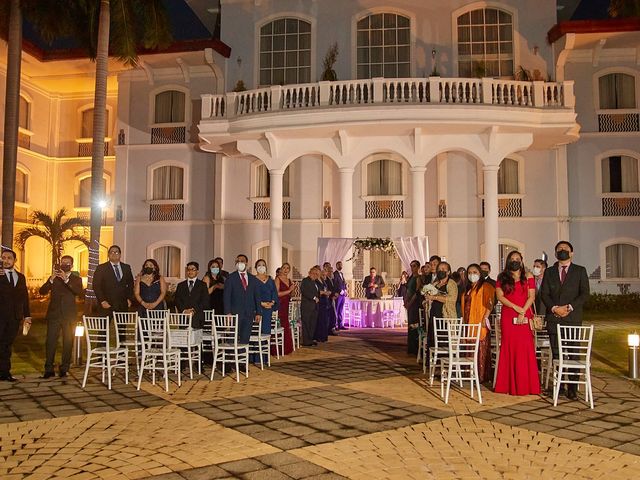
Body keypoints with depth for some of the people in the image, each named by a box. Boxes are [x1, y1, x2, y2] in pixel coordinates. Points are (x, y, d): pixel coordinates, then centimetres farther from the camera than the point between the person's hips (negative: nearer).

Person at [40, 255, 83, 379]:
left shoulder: (76, 279, 7)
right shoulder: (53, 278, 12)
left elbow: (79, 292, -13)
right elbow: (42, 291, -1)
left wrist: (66, 279, -23)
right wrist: (51, 279, -17)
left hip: (69, 315, -1)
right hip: (54, 314, 1)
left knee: (68, 343, 1)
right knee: (50, 342, -4)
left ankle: (64, 369, 10)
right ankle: (49, 369, 2)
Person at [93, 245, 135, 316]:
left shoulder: (126, 268, 13)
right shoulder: (101, 268, 3)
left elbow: (130, 284, 19)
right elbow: (96, 286, -1)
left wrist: (129, 298, 7)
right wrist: (102, 301, -10)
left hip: (122, 306, 2)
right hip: (107, 305, -2)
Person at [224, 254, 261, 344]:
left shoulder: (253, 279, 12)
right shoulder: (230, 278, 2)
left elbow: (256, 296, 13)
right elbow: (227, 296, -4)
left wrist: (258, 313, 6)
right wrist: (228, 312, -13)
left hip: (249, 313, 3)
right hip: (235, 313, -3)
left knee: (245, 340, 2)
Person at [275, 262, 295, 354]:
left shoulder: (289, 280, 17)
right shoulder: (278, 279, -5)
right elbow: (276, 293, -13)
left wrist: (292, 290, 7)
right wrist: (289, 291, -10)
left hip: (286, 305, 7)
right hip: (280, 305, -7)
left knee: (286, 326, 4)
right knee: (280, 326, -8)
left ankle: (286, 348, 10)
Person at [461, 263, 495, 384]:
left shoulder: (485, 286, -3)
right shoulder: (467, 288, 20)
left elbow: (490, 304, -11)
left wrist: (485, 318, -19)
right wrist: (464, 320, 15)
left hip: (480, 323, -7)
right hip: (469, 323, 7)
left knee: (481, 349, -6)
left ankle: (482, 376, -2)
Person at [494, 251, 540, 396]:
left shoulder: (528, 276, 10)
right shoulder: (502, 278, 11)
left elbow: (531, 296, 1)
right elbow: (500, 296, 0)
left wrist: (523, 312, -11)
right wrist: (516, 307, -11)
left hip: (524, 317, -1)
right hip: (508, 317, 1)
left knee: (525, 348, -3)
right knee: (509, 348, 0)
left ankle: (525, 385, 2)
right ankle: (509, 384, 4)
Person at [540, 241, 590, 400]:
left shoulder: (580, 271, 8)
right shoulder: (549, 272, 13)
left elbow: (585, 293, 0)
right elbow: (544, 294, 6)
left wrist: (569, 307, -12)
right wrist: (554, 308, -10)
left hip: (573, 318, -2)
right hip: (554, 318, 2)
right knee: (556, 354, 3)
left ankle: (572, 388, 4)